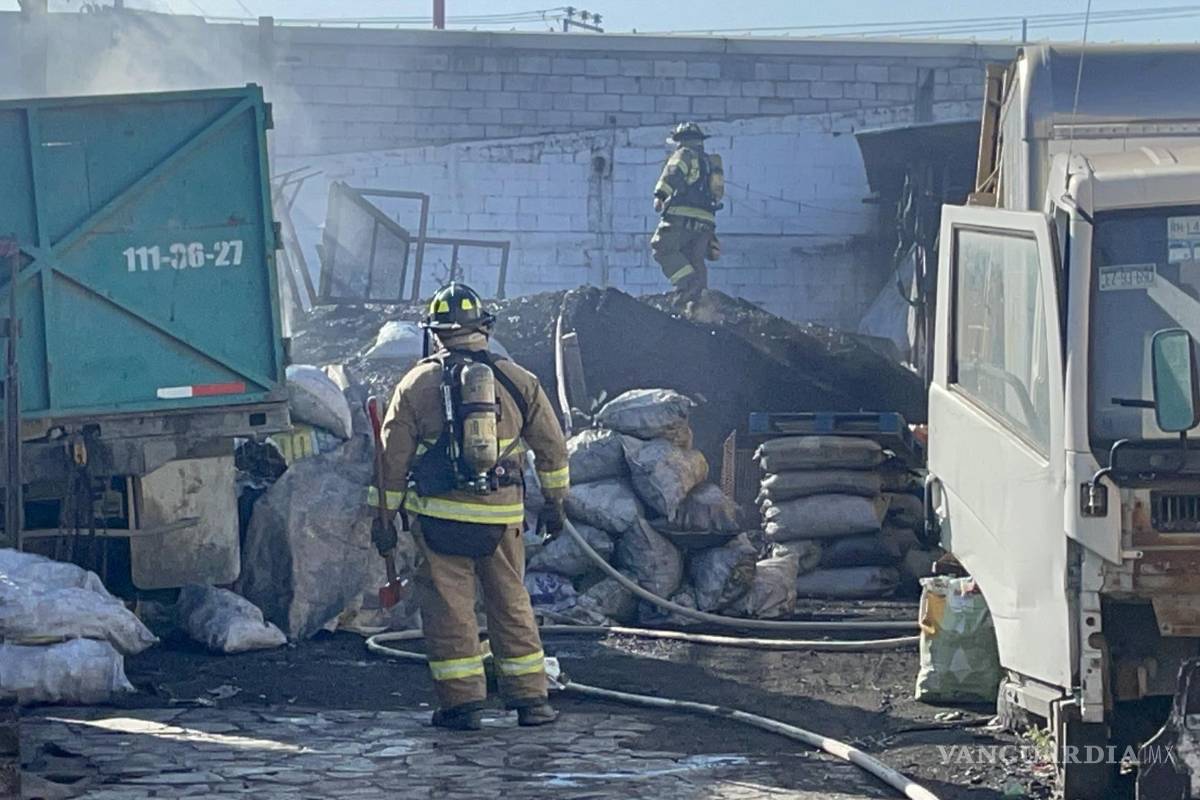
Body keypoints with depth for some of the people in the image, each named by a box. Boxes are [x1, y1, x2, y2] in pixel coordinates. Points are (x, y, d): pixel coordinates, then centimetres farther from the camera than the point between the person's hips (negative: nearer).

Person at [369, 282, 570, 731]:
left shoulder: (417, 384, 0)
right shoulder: (518, 381, 5)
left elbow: (392, 457, 1)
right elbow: (551, 446, 11)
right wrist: (555, 500, 23)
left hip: (438, 515, -2)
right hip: (502, 517, 2)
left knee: (448, 608, 4)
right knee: (512, 605, 12)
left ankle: (462, 702, 2)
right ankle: (530, 699, 13)